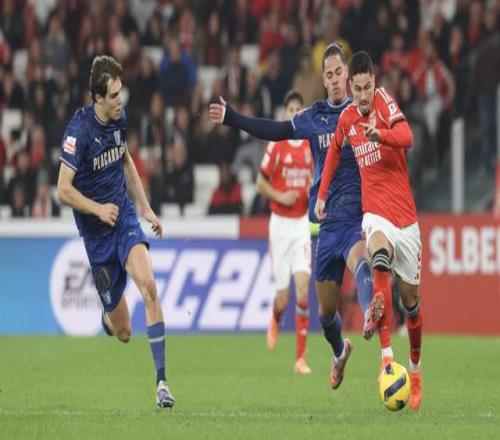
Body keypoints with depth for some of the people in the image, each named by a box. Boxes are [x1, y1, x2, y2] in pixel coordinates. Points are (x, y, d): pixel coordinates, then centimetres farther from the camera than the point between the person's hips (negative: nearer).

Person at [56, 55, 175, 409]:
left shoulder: (119, 119, 1)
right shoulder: (79, 131, -18)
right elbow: (64, 190, -16)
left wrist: (146, 207, 19)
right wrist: (98, 208, -26)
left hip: (124, 217, 4)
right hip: (97, 233, -4)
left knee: (148, 284, -26)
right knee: (122, 332, 1)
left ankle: (162, 380, -25)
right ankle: (108, 314, 43)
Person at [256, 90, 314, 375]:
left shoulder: (310, 145, 4)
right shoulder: (277, 145, -6)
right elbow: (261, 183, -1)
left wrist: (313, 192, -2)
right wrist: (280, 196, -17)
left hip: (302, 222, 2)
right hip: (280, 222, -2)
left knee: (303, 285, -13)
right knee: (283, 295, -2)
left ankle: (301, 357, -11)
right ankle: (275, 321, 37)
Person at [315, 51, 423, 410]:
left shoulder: (385, 102, -9)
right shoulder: (346, 119, 4)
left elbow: (407, 138, -27)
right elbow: (335, 150, 26)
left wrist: (381, 134, -45)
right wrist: (322, 193, 21)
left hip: (405, 212, -1)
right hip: (375, 211, 1)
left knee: (410, 296, 9)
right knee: (380, 259, -33)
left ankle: (415, 368, 34)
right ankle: (387, 355, -41)